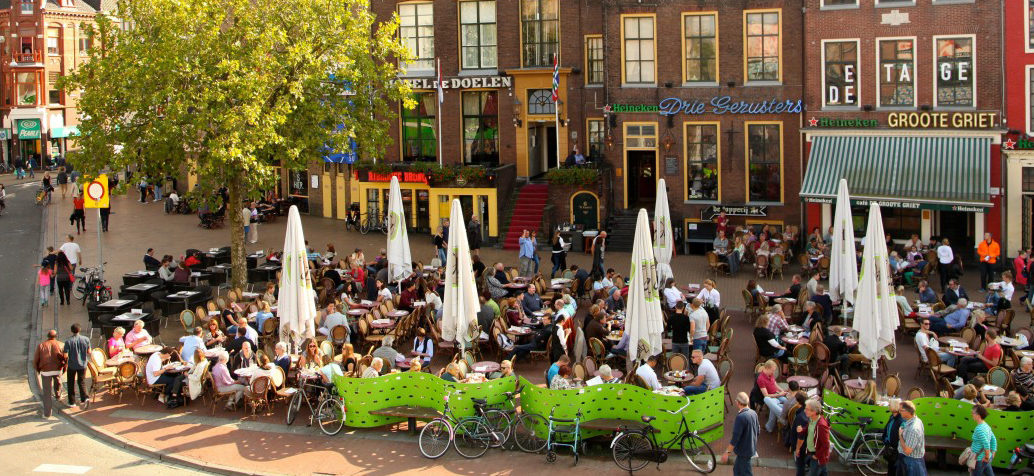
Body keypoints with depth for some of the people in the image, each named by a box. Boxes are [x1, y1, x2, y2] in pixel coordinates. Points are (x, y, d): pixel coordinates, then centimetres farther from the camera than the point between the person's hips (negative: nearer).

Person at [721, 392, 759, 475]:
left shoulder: (740, 417, -26)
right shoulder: (753, 413, -1)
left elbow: (735, 437, -25)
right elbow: (758, 431, 12)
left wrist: (727, 452, -19)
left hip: (744, 451, -8)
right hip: (751, 448, 8)